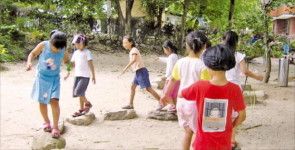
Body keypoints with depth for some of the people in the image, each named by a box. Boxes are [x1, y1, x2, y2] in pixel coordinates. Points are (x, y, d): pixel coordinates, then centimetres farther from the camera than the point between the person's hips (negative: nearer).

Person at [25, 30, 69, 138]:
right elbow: (33, 53, -1)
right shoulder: (43, 45, -17)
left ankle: (55, 127, -3)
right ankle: (46, 122, 32)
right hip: (42, 77, 1)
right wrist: (29, 62, -19)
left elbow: (66, 61, 6)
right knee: (42, 101, 9)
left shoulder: (64, 51, -13)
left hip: (54, 78, -1)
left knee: (54, 101, -14)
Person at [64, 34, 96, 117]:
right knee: (80, 93, 10)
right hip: (77, 75, 7)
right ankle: (81, 109, 19)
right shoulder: (76, 52, 15)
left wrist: (93, 75, -12)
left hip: (85, 76, -7)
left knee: (78, 92, -16)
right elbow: (72, 63, 20)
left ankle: (87, 103, 5)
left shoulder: (87, 52, -5)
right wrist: (68, 74, 18)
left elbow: (90, 64, -9)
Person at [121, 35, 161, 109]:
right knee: (132, 87, 11)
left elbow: (134, 59, -30)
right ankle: (130, 104, 15)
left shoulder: (134, 50, -12)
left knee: (148, 88, -8)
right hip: (138, 72, 10)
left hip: (141, 71, -10)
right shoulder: (131, 51, 17)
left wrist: (126, 67, -33)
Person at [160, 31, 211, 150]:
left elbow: (172, 80, 11)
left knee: (188, 132, 21)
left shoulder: (180, 62, -2)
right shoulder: (203, 65, -17)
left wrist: (165, 94, 25)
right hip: (195, 103, -5)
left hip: (182, 101, 5)